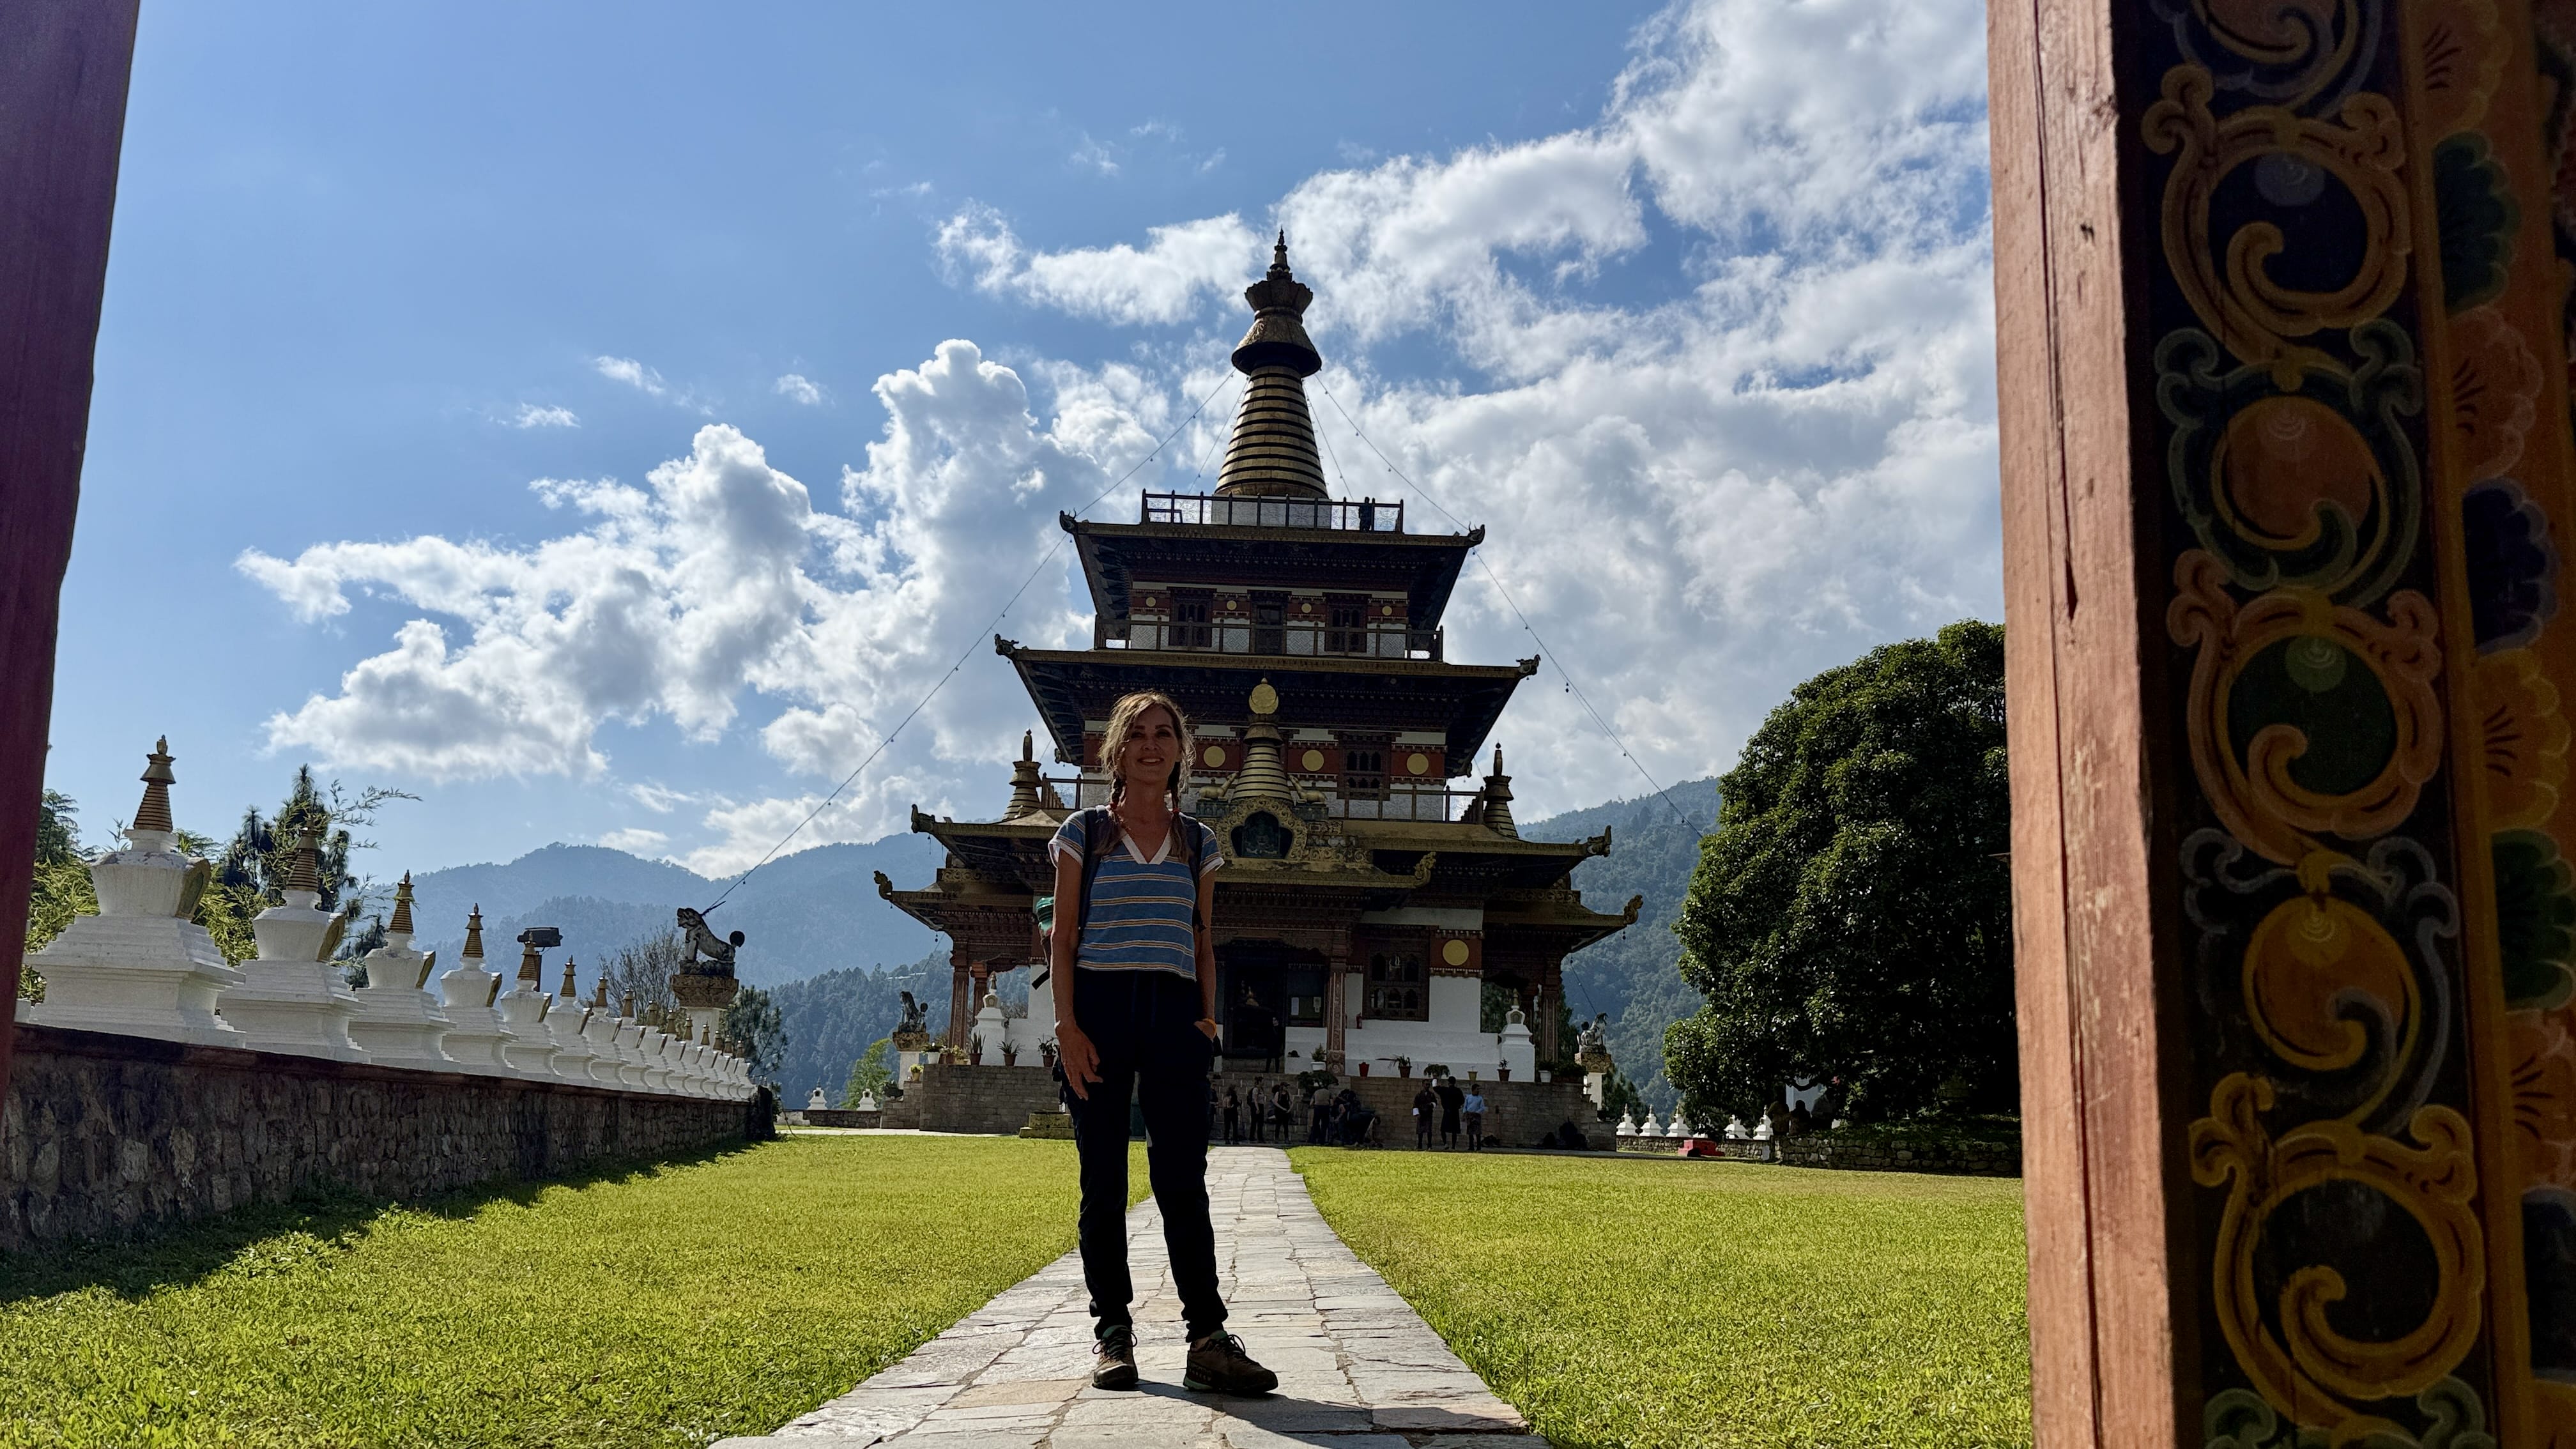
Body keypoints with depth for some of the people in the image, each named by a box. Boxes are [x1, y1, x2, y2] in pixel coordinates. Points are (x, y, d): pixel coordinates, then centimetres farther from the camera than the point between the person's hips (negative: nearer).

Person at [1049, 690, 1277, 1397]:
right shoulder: (1084, 831, 7)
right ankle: (1113, 1332, 10)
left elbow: (1204, 942, 16)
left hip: (1174, 1012, 1)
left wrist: (1207, 1019, 4)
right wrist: (1066, 1024, -6)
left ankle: (1209, 1339, -8)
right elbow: (1062, 936, 3)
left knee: (1183, 1178, -5)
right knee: (1103, 1180, 2)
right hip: (1099, 1003, -1)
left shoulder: (1198, 843, 14)